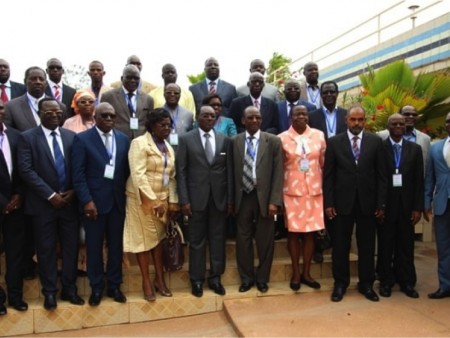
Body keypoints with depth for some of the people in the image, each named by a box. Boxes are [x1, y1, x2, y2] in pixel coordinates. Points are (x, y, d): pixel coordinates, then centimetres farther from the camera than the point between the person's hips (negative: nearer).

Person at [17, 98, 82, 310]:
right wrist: (51, 195, -15)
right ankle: (50, 292, 23)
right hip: (42, 204, -3)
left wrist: (73, 191, -7)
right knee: (46, 249, 7)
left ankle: (69, 289, 25)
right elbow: (26, 170, -11)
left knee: (71, 247, 9)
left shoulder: (71, 136, 7)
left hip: (69, 202, 3)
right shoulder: (27, 137, -3)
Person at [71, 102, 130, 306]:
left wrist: (127, 194, 2)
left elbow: (127, 169, 9)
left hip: (118, 200, 3)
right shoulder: (82, 139, -3)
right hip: (94, 201, -3)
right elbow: (78, 174, -8)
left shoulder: (123, 139, 9)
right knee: (94, 246, 7)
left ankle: (114, 285, 25)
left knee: (116, 244, 11)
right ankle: (96, 287, 23)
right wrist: (87, 200, -14)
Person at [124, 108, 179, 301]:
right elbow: (138, 176, -20)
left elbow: (171, 176, 10)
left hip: (162, 198, 6)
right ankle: (146, 282, 16)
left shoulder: (168, 147, 11)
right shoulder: (139, 143, -11)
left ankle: (159, 279, 24)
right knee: (143, 238, 4)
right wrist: (153, 201, -23)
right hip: (142, 198, -6)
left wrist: (173, 201, 1)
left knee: (159, 237, 13)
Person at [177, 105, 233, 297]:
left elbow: (229, 171, 6)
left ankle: (215, 277, 22)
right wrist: (184, 200, -9)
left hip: (219, 197, 2)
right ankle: (197, 279, 20)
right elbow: (181, 171, -2)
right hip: (196, 197, -2)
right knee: (197, 240, 7)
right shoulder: (186, 139, 1)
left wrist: (230, 199, 2)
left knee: (217, 239, 9)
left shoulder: (225, 140, 7)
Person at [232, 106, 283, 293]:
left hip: (264, 197, -1)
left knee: (265, 240, 9)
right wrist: (231, 199, 1)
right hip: (242, 197, 1)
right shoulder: (234, 141, 4)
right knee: (243, 239, 10)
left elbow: (278, 173, -4)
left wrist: (274, 201, -10)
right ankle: (247, 278, 26)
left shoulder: (273, 141, 0)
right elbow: (232, 172, 4)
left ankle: (262, 278, 27)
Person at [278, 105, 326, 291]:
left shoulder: (319, 135, 4)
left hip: (314, 190, 2)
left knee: (310, 231, 8)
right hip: (291, 191, -2)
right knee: (293, 231, 5)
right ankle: (295, 273, 19)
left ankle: (306, 273, 21)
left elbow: (324, 163, 9)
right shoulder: (282, 138, -2)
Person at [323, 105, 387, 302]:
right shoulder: (334, 142, 1)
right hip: (342, 202, -1)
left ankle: (366, 284, 26)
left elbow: (381, 175, 3)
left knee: (367, 246, 10)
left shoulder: (375, 141, 3)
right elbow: (328, 175, 0)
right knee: (340, 246, 8)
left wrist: (381, 203, -2)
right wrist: (328, 203, -6)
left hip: (367, 202, 1)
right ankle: (340, 283, 23)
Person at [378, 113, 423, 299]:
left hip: (407, 205, 2)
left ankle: (407, 282, 21)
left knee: (406, 245, 9)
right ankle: (386, 281, 20)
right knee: (386, 245, 8)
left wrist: (418, 207, -1)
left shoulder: (415, 149, 7)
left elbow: (419, 180, 5)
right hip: (386, 204, -2)